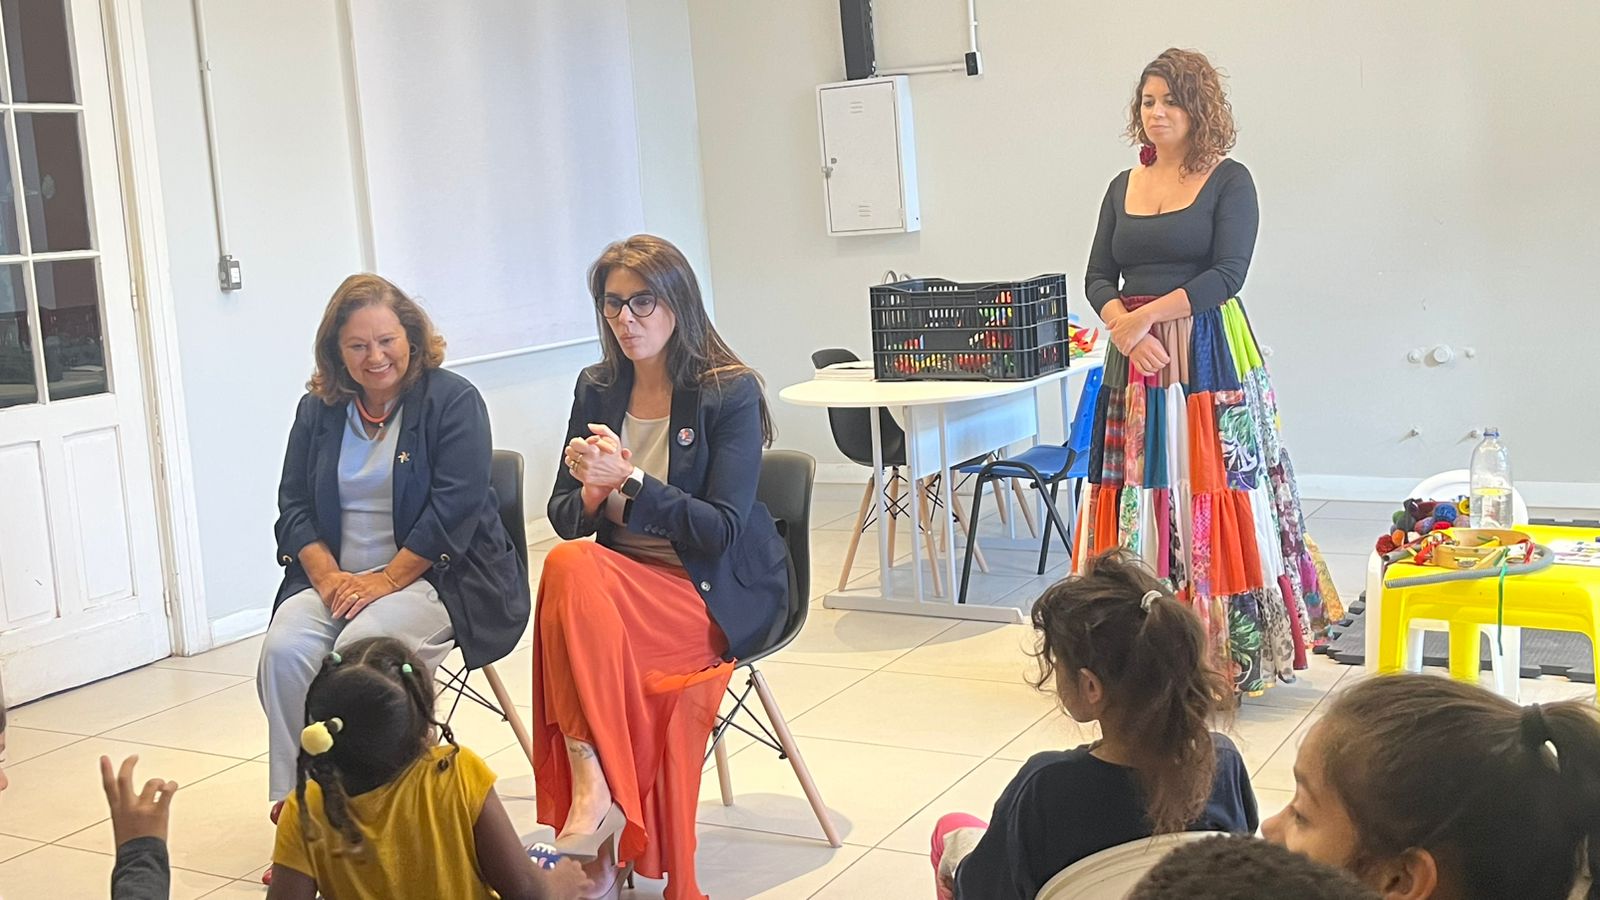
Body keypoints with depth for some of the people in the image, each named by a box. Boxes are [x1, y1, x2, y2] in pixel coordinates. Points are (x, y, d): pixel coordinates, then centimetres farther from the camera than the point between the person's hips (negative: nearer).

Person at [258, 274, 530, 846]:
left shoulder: (453, 401, -2)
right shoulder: (317, 409, 15)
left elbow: (453, 510, -10)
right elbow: (293, 506, 12)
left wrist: (386, 579, -17)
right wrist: (327, 574, -7)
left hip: (431, 577, -5)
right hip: (336, 576, 5)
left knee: (360, 647, -32)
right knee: (285, 647, -24)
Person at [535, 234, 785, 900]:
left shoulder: (731, 392, -7)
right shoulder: (597, 389, 8)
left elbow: (721, 530, -14)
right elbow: (564, 517, 8)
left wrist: (627, 481, -22)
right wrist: (593, 491, -15)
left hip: (721, 591, -5)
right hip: (621, 576, 5)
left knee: (571, 572, -30)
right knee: (571, 564, -31)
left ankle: (594, 793, -26)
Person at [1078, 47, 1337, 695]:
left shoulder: (1229, 181, 0)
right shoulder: (1124, 187, 14)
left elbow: (1227, 274, -11)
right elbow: (1097, 278, 9)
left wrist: (1147, 314, -17)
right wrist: (1125, 327, -10)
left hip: (1210, 361, -4)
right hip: (1133, 363, 5)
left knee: (1208, 500, -6)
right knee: (1137, 501, 2)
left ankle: (1226, 656, 2)